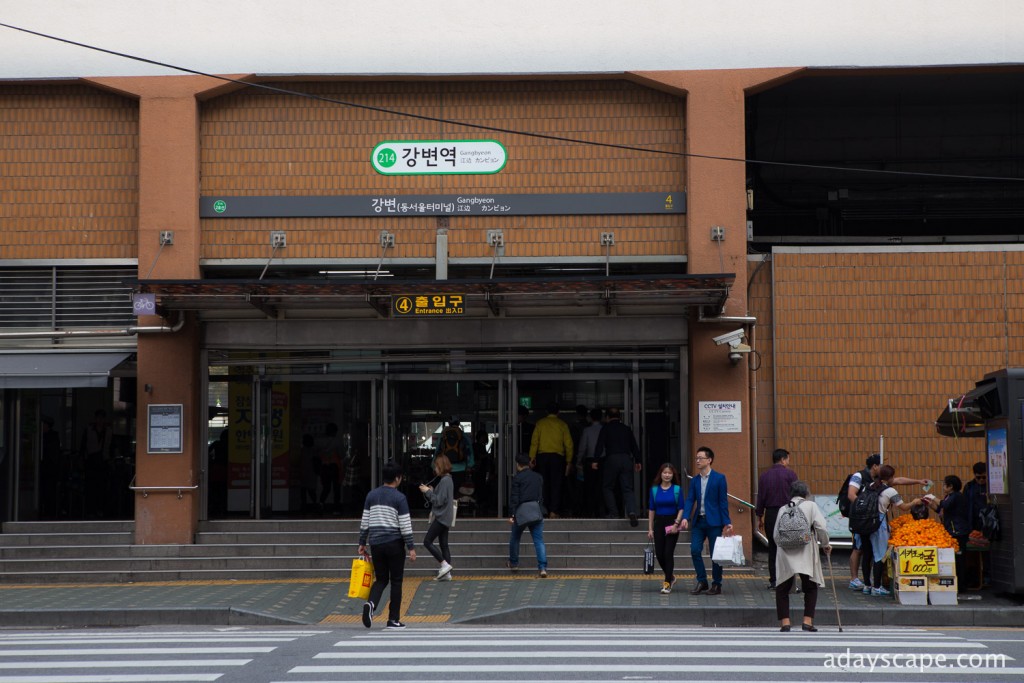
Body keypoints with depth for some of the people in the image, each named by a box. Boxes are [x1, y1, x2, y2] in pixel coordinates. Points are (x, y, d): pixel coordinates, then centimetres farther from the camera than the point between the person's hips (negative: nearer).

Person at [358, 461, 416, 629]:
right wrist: (411, 547, -4)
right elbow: (405, 525, -9)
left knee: (381, 579, 14)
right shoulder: (400, 498, -7)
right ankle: (393, 619, 8)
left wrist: (362, 543, 16)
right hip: (394, 543, -4)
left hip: (375, 543, 4)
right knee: (396, 582, 7)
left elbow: (364, 522, 9)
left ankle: (371, 603, -15)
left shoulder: (371, 495, 7)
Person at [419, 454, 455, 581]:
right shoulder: (447, 480, 15)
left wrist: (428, 492, -10)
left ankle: (445, 564, -9)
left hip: (441, 517, -10)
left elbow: (439, 501, -19)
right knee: (444, 545, 9)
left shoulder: (445, 481, -16)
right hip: (445, 518, 10)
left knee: (427, 541, -7)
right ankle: (447, 573, 8)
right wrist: (430, 491, 7)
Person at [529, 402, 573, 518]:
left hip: (542, 456, 1)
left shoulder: (540, 423, 5)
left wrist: (532, 458, 1)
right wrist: (569, 461, 9)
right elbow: (568, 443, 3)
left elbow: (534, 442, -1)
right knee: (556, 485, -1)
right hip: (557, 456, -1)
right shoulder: (562, 424, 4)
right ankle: (554, 511, -12)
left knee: (544, 484, 9)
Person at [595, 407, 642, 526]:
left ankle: (612, 512, 4)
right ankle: (632, 512, -21)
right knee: (627, 489, -1)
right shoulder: (627, 429, 14)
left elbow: (600, 445, -3)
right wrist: (637, 461, 25)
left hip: (612, 459, -3)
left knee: (608, 487, 12)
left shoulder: (606, 428, 4)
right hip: (627, 460, 3)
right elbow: (634, 446, 16)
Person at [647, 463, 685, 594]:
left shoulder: (677, 489, -2)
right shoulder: (654, 489, 5)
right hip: (659, 523, 3)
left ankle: (668, 584, -1)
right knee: (659, 553, 3)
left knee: (668, 553, -6)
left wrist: (676, 524, -14)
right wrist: (650, 528, 5)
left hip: (672, 523, -3)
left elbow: (681, 509, -2)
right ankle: (671, 577, 28)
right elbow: (651, 510, 7)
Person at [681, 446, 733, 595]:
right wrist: (685, 517, -12)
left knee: (715, 554, 1)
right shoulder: (694, 480, 10)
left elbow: (723, 502, -5)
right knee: (695, 550, -3)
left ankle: (717, 585, 11)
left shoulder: (719, 478, -3)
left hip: (713, 521, -4)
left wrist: (726, 523, -8)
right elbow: (690, 500, 4)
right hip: (698, 521, 4)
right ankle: (702, 581, 10)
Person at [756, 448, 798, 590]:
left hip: (770, 514, 3)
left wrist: (759, 517, 13)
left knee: (772, 548, 9)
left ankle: (773, 581, 8)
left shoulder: (764, 476, 6)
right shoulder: (790, 474, -4)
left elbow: (760, 498, 7)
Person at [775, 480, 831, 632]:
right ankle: (808, 621, 3)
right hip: (806, 554, -2)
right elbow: (821, 528, -5)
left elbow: (775, 534, 9)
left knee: (782, 588, 10)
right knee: (810, 588, 13)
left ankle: (784, 622, 1)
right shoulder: (811, 505, 3)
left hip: (785, 553, 2)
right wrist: (825, 544, 9)